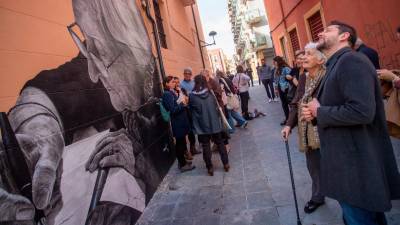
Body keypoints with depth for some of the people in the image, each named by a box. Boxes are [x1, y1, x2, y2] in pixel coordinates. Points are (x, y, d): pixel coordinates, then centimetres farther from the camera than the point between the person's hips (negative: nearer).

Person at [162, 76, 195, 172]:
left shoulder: (172, 92, 13)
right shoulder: (167, 94, -15)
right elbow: (173, 110, -20)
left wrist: (183, 102, 2)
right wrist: (182, 103, -17)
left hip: (181, 121, 9)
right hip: (177, 123, -9)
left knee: (181, 142, 17)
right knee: (180, 143, 0)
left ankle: (182, 161, 30)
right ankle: (183, 165, 12)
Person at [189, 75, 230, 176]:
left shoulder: (192, 96, -11)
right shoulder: (210, 93, -4)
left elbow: (191, 109, 0)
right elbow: (216, 106, 1)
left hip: (202, 126, -2)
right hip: (214, 123, 2)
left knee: (206, 146, 9)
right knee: (220, 143, 16)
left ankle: (210, 168, 16)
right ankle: (226, 164, 24)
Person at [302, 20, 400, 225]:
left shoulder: (351, 60, -17)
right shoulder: (335, 65, 14)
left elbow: (362, 111, -31)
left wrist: (319, 111, -17)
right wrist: (315, 115, 1)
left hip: (358, 166, -10)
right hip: (346, 163, 10)